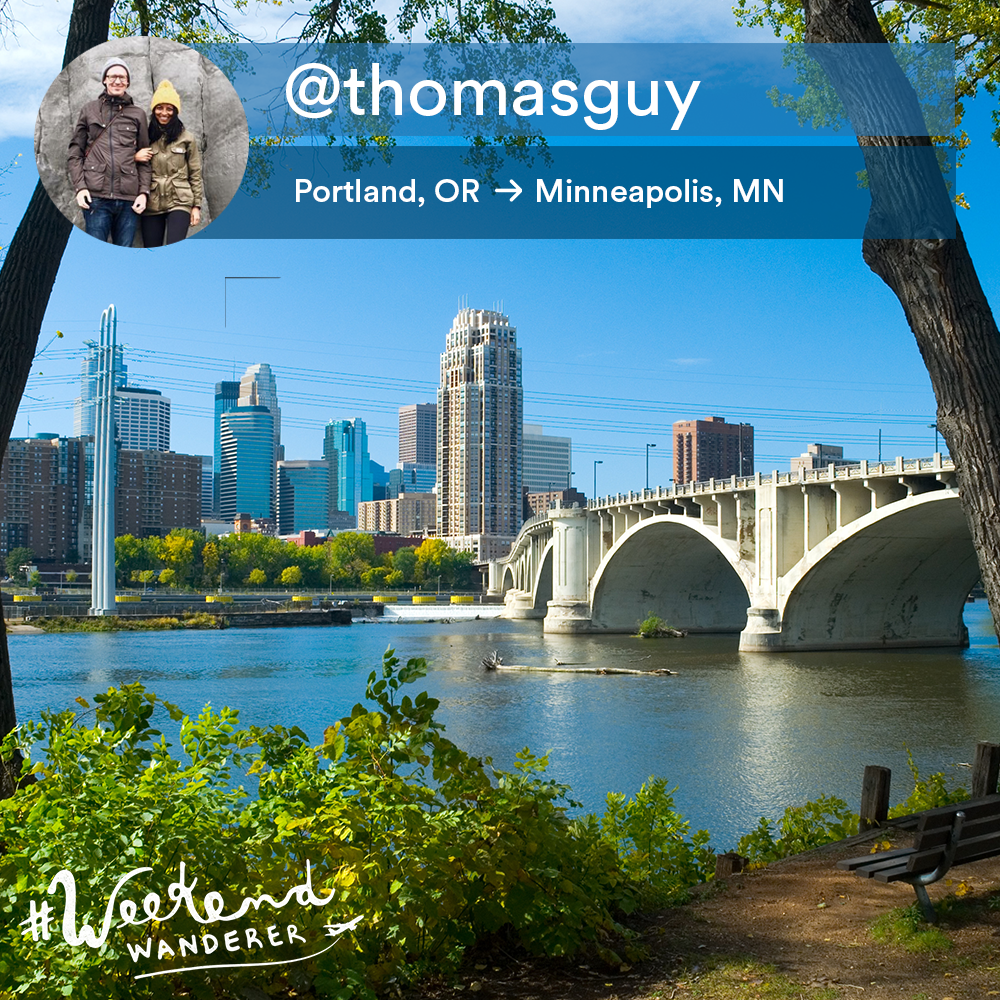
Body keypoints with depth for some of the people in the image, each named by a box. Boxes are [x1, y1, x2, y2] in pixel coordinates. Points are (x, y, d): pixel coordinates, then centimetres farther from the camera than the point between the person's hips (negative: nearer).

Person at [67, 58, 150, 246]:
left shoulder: (138, 114, 15)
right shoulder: (90, 109, 13)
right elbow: (75, 151, 10)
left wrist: (144, 192, 1)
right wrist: (80, 186, -3)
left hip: (129, 197, 1)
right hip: (96, 195, -1)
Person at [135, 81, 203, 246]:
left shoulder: (187, 139, 4)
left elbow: (195, 174, 6)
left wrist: (196, 206, 1)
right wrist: (135, 157, -9)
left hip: (179, 202, -3)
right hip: (151, 204, 3)